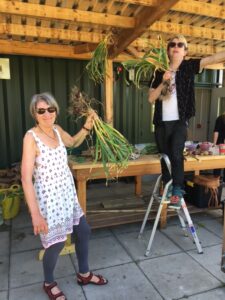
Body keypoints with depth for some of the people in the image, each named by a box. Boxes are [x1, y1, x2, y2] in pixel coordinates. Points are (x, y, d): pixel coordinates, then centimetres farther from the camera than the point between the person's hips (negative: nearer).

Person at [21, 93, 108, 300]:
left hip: (68, 193, 7)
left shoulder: (57, 130, -1)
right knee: (57, 242, 5)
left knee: (83, 231, 16)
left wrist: (87, 126, 4)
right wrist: (35, 213, -27)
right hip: (49, 197, -7)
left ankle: (84, 274, 39)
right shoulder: (31, 137, -20)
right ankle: (49, 283, 36)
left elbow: (73, 142, 21)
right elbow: (26, 178, -23)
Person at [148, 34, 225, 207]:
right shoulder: (160, 72, 8)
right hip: (161, 123, 3)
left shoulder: (189, 67, 3)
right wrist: (163, 82, -10)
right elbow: (151, 98, 2)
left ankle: (177, 191, -6)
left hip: (180, 122, -3)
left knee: (176, 154, -18)